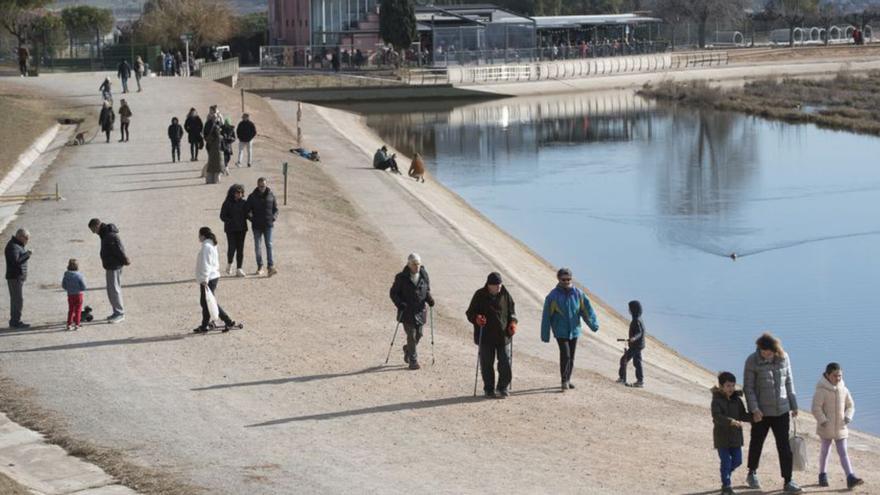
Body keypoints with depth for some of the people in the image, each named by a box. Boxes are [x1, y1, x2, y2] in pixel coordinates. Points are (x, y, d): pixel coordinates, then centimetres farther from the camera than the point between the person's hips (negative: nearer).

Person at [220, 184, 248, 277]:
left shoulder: (244, 203, 7)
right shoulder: (227, 203, -3)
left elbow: (246, 214, 14)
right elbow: (222, 216, -3)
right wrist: (230, 221, -17)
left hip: (241, 228, 3)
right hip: (231, 229, -3)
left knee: (240, 248, 1)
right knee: (232, 247, -10)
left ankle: (239, 269, 5)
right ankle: (229, 264, 17)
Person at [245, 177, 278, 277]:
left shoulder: (271, 195, 2)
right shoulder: (252, 196, -1)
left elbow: (275, 209, 12)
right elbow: (247, 210, 6)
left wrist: (274, 218, -3)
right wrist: (251, 218, -7)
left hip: (268, 225, -1)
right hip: (256, 225, 1)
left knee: (269, 245, -9)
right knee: (258, 246, 6)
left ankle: (271, 267, -16)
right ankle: (260, 267, 17)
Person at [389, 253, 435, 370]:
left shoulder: (424, 275, 3)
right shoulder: (401, 277, -8)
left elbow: (427, 290, 16)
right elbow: (393, 293, -2)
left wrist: (429, 299, -4)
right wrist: (399, 303, -18)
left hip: (420, 311, 4)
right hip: (407, 311, -4)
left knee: (418, 334, 9)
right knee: (411, 335, -8)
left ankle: (408, 349, 39)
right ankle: (413, 361, -1)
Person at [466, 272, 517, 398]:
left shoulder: (505, 295, 5)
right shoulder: (480, 295, -1)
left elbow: (511, 312, 15)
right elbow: (470, 313, 3)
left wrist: (512, 323, -4)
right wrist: (476, 318, -18)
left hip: (503, 336, 1)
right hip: (485, 336, -1)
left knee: (505, 364, -2)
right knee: (486, 364, 3)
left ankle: (503, 388, 11)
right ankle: (489, 389, 13)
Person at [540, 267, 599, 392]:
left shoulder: (578, 294, 0)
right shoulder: (553, 296, -9)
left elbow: (587, 309, 0)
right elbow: (546, 316, -5)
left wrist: (593, 324, -15)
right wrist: (545, 335, -5)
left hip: (574, 330, 4)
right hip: (560, 331, -4)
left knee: (571, 357, 11)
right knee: (565, 355, -14)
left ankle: (568, 379, 25)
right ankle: (564, 381, -6)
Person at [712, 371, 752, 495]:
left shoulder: (737, 400, 5)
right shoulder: (717, 401, -12)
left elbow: (743, 415, 6)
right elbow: (717, 417, -25)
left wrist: (753, 417, -12)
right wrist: (731, 421, -38)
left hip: (735, 436, 5)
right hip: (722, 437, -5)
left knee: (737, 461, 9)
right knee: (726, 461, -4)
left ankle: (726, 474, 36)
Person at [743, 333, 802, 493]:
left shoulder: (784, 358, -2)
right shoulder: (752, 361, -13)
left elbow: (789, 382, 8)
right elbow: (748, 387, -10)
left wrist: (793, 405, 11)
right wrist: (754, 409, -18)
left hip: (781, 411, 2)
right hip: (761, 412, -2)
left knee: (785, 447, -1)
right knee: (756, 444, 14)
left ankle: (788, 482, 4)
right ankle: (752, 474, 36)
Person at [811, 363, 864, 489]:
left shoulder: (844, 390, 3)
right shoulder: (821, 391, -13)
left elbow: (850, 405, 12)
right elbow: (816, 408, -16)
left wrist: (848, 416, -6)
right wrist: (822, 420, -25)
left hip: (840, 427, 3)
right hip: (826, 427, -3)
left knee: (843, 452, -2)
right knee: (825, 450, 11)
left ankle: (850, 477, -11)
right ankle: (823, 475, 26)